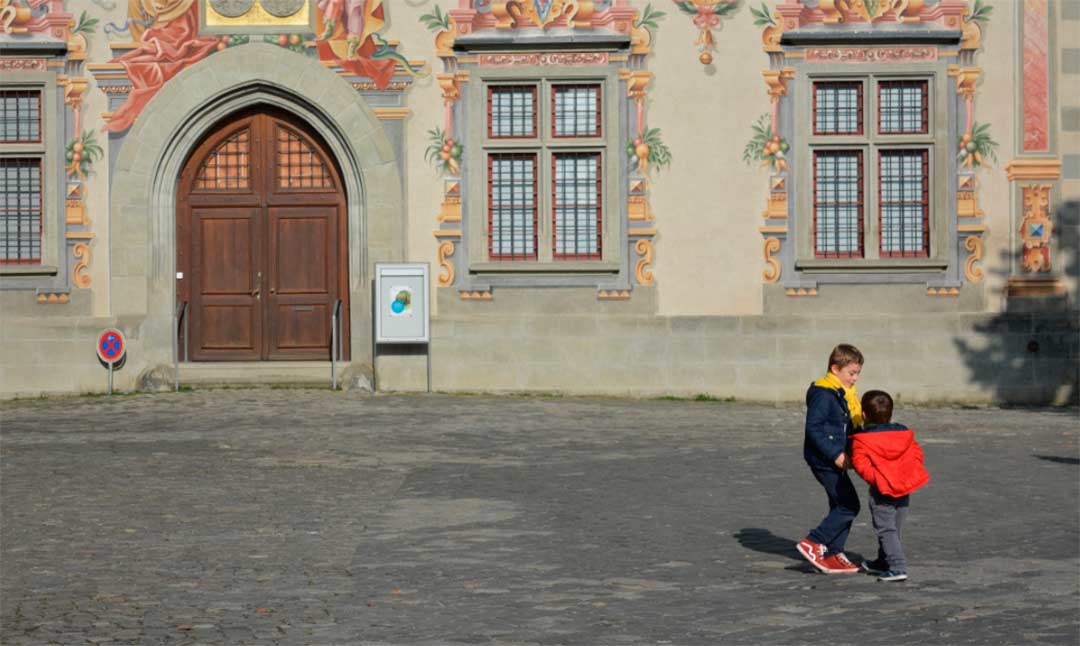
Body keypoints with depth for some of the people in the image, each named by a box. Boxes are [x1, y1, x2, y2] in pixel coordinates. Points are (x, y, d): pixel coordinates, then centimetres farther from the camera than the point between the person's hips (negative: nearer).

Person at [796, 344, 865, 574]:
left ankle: (833, 555, 18)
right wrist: (835, 455, -22)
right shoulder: (823, 394, -16)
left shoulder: (844, 394, 15)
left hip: (834, 460, 10)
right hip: (824, 460, -10)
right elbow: (813, 429, -21)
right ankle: (812, 544, -8)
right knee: (849, 505, -11)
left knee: (841, 506, 12)